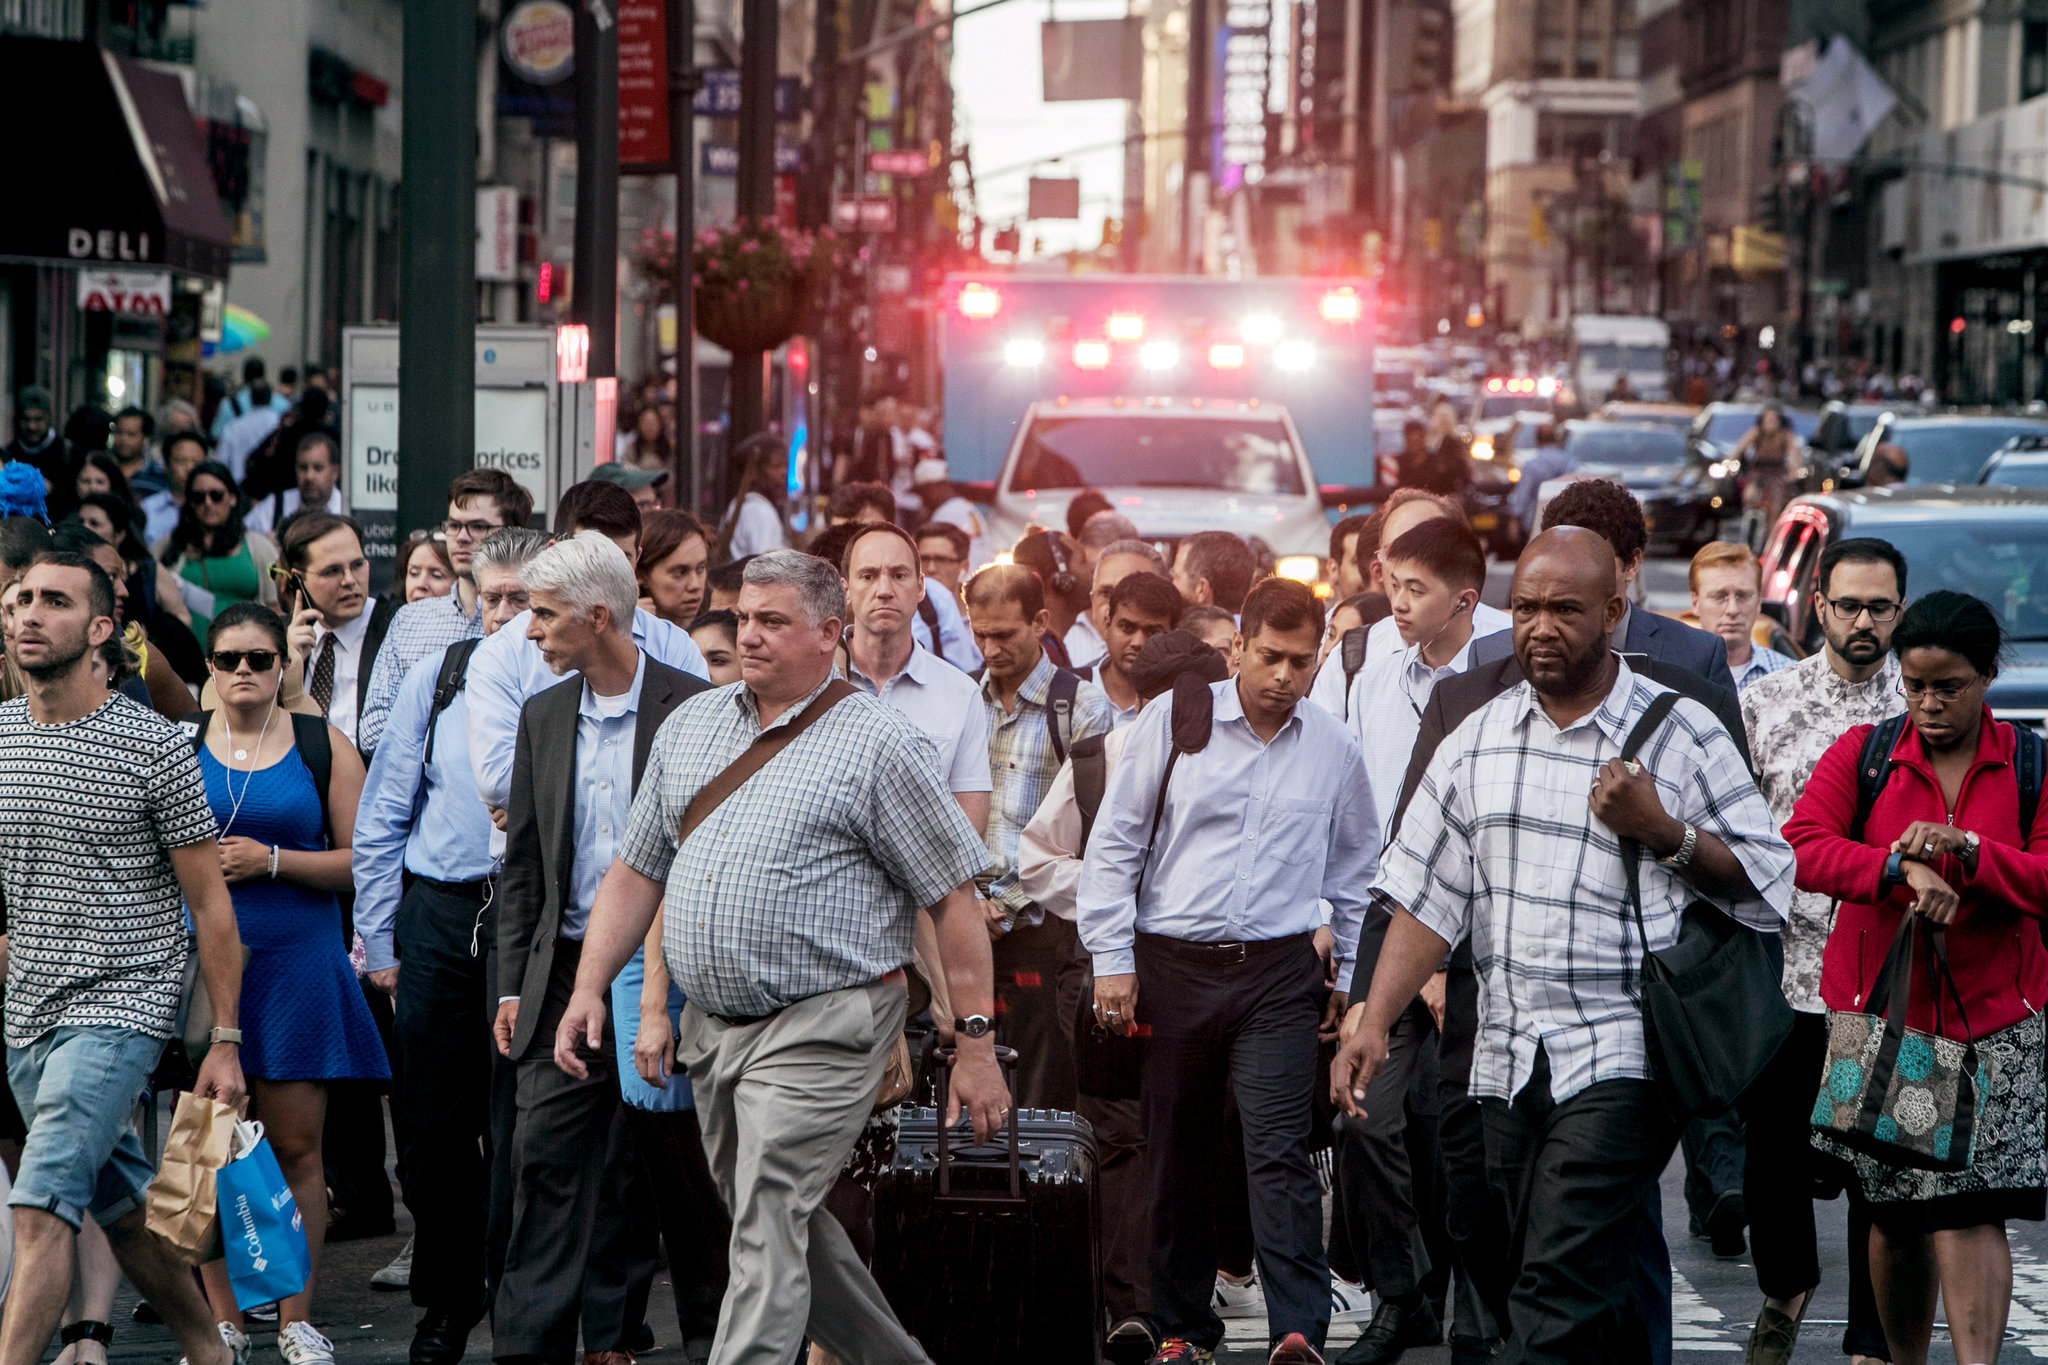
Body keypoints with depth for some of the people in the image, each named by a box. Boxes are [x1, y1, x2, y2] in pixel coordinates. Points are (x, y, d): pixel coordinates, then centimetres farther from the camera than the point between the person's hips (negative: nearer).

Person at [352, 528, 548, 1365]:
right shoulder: (435, 677, 6)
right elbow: (382, 816, 11)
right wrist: (379, 935, 9)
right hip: (440, 913, 3)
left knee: (518, 1129, -2)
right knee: (430, 1122, 7)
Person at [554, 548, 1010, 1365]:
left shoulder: (877, 745, -6)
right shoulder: (690, 727, 12)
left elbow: (953, 898, -7)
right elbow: (637, 871, 17)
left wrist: (974, 1044, -11)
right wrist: (589, 987, 6)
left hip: (820, 1030, -7)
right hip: (712, 1027, 7)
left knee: (769, 1232, -13)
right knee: (785, 1228, 15)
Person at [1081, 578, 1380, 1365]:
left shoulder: (1332, 748, 6)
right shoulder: (1176, 723, -1)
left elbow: (1354, 874, 18)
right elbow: (1114, 844, 2)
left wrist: (1350, 979, 17)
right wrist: (1113, 960, -2)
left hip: (1279, 973, 0)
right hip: (1173, 965, 0)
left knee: (1279, 1151, -12)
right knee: (1177, 1156, 7)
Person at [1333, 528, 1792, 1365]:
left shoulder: (1681, 734, -1)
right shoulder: (1478, 741, 12)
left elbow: (1766, 878, 0)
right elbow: (1426, 897, 12)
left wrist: (1663, 833, -15)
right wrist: (1373, 1021, 3)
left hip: (1621, 1055, -5)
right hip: (1506, 1063, 5)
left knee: (1561, 1291, -16)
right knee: (1586, 1297, 11)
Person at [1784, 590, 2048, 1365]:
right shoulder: (1862, 755, 3)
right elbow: (1802, 848, -11)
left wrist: (1966, 849, -21)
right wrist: (1901, 869, -26)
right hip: (1879, 1010, 1)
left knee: (1972, 1206, -13)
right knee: (1895, 1213, 7)